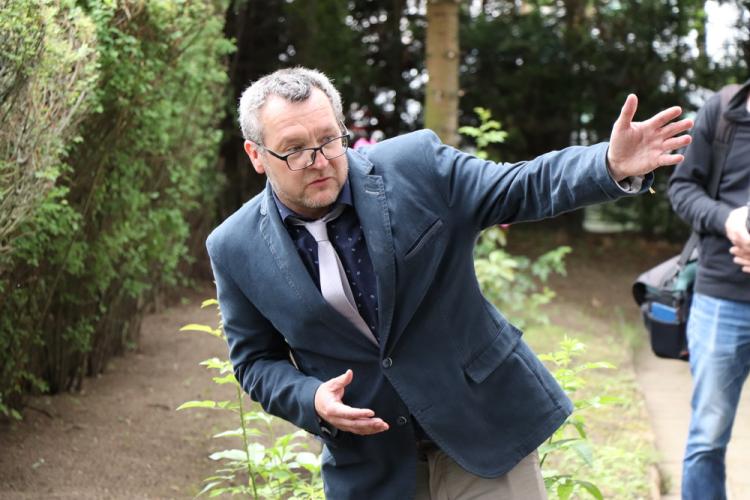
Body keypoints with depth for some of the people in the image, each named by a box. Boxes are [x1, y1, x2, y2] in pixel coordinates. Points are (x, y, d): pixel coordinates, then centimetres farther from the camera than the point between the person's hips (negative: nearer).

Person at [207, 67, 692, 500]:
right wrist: (311, 400, -17)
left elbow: (521, 188, -7)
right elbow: (256, 359, 3)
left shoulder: (414, 166, -11)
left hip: (485, 427, -1)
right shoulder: (237, 249, -7)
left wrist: (614, 167, -25)